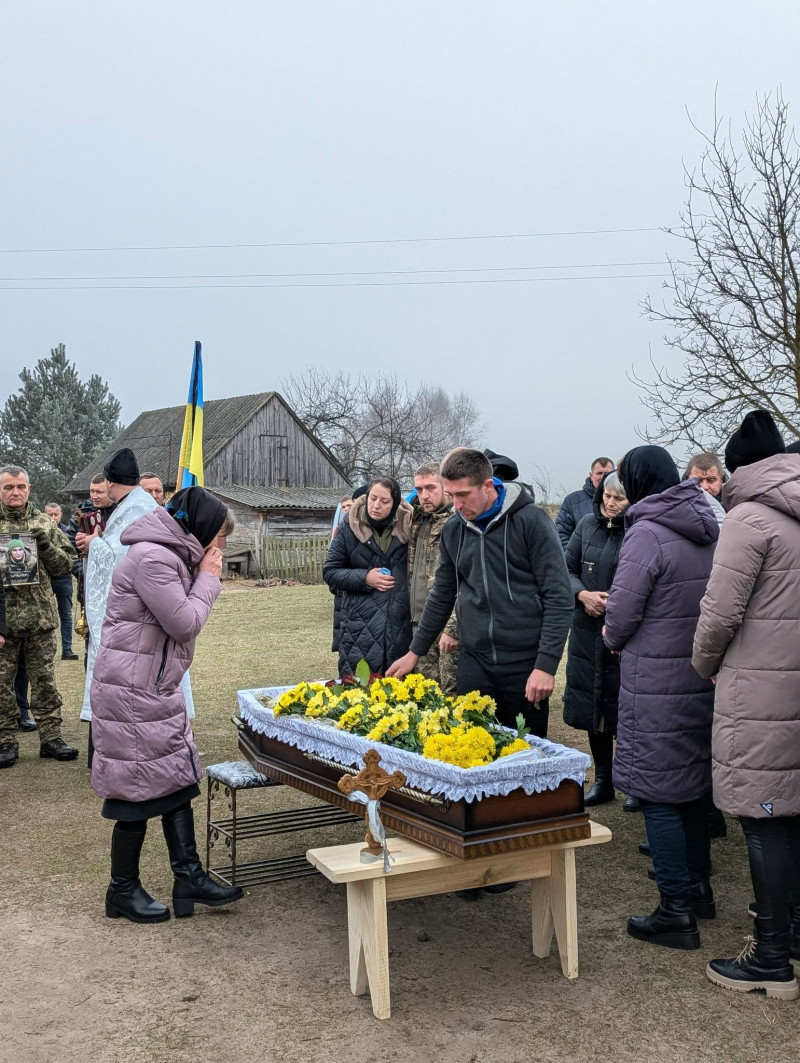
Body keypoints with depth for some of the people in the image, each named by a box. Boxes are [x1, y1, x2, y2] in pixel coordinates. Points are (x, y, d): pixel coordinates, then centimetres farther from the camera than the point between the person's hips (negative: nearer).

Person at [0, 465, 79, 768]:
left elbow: (66, 564, 6)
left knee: (45, 680, 8)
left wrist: (46, 545, -10)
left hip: (41, 616, 2)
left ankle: (50, 737, 17)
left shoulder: (44, 524, 7)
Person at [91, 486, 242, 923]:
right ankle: (123, 890, 15)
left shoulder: (171, 555, 13)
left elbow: (182, 619, 14)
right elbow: (185, 623, -19)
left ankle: (188, 877, 16)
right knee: (139, 789, 0)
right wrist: (208, 577, -7)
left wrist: (203, 576, 2)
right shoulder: (150, 558, -20)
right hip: (131, 690, -10)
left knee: (177, 777, 10)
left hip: (156, 687, 10)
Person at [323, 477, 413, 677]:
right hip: (360, 626, -1)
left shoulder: (407, 527, 1)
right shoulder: (350, 527, -1)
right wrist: (364, 578, -12)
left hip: (400, 626, 1)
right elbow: (329, 572, 2)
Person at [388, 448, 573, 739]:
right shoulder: (452, 530, 8)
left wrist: (546, 665, -16)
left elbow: (559, 598, -11)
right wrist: (414, 652, 20)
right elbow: (442, 596, 20)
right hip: (473, 661, 4)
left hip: (525, 663, -4)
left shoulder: (530, 521, -9)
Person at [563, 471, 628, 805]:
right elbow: (568, 569, 13)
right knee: (591, 704, 12)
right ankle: (603, 780, 26)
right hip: (588, 629, 6)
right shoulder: (587, 526, 6)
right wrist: (583, 594, -5)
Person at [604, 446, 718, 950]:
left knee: (659, 795, 0)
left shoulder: (647, 534, -16)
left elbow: (622, 614, -14)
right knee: (694, 784, 19)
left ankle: (677, 912, 5)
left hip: (657, 685, -7)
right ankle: (698, 887, 33)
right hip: (705, 679, 8)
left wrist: (614, 639, 7)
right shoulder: (712, 530, 5)